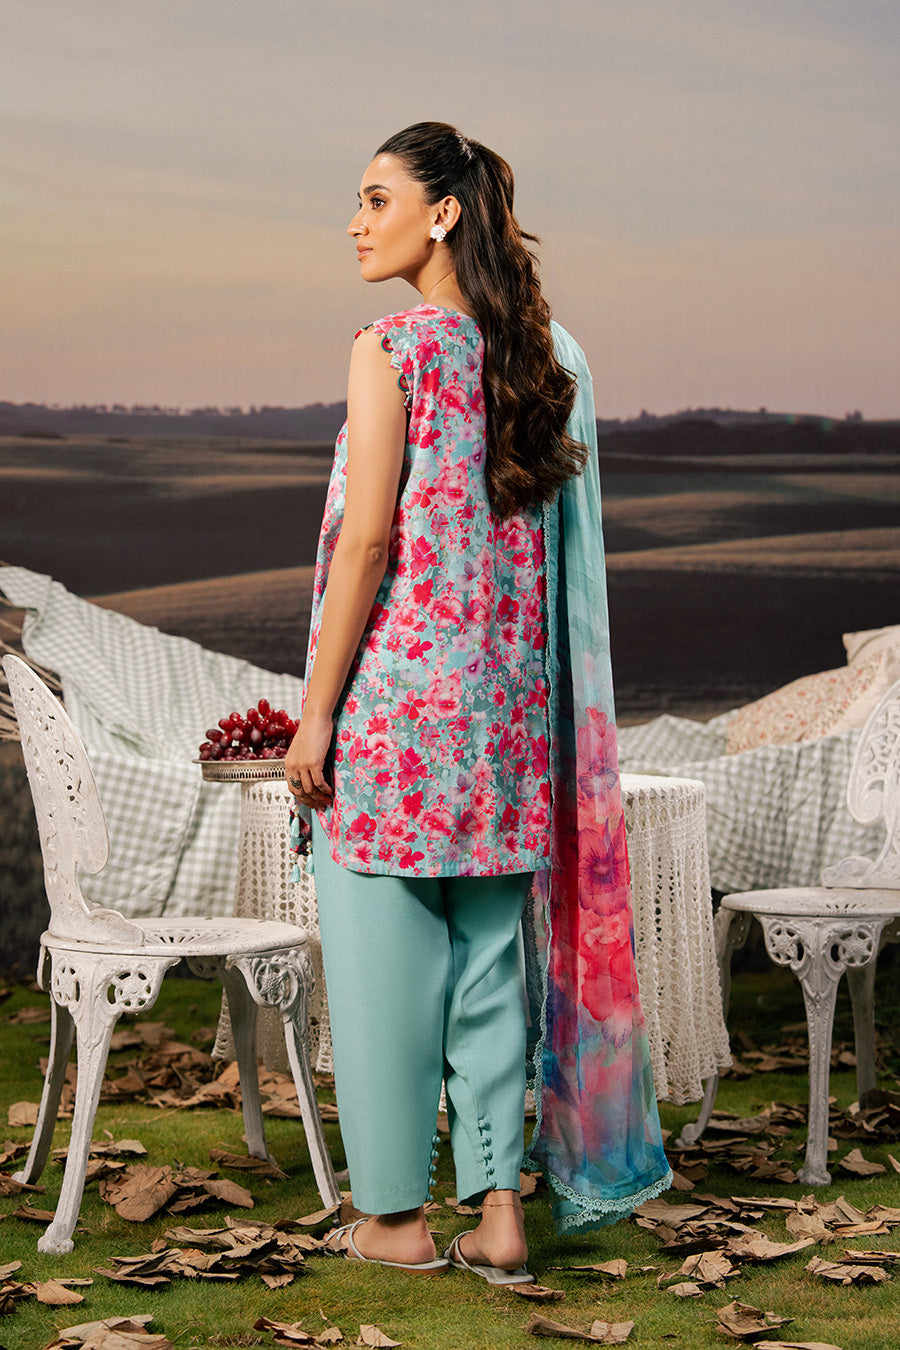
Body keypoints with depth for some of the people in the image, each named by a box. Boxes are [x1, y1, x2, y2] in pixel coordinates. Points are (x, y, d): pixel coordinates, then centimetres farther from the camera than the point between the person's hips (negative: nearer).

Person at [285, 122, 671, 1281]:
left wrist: (314, 715, -11)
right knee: (491, 953, 11)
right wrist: (516, 689, 18)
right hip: (507, 698, 6)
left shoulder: (391, 350, -10)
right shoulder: (537, 357, 9)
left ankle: (393, 1214, 13)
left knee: (384, 959, 4)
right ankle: (499, 1208, 14)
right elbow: (550, 551, 11)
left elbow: (367, 542, -15)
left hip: (396, 690, -6)